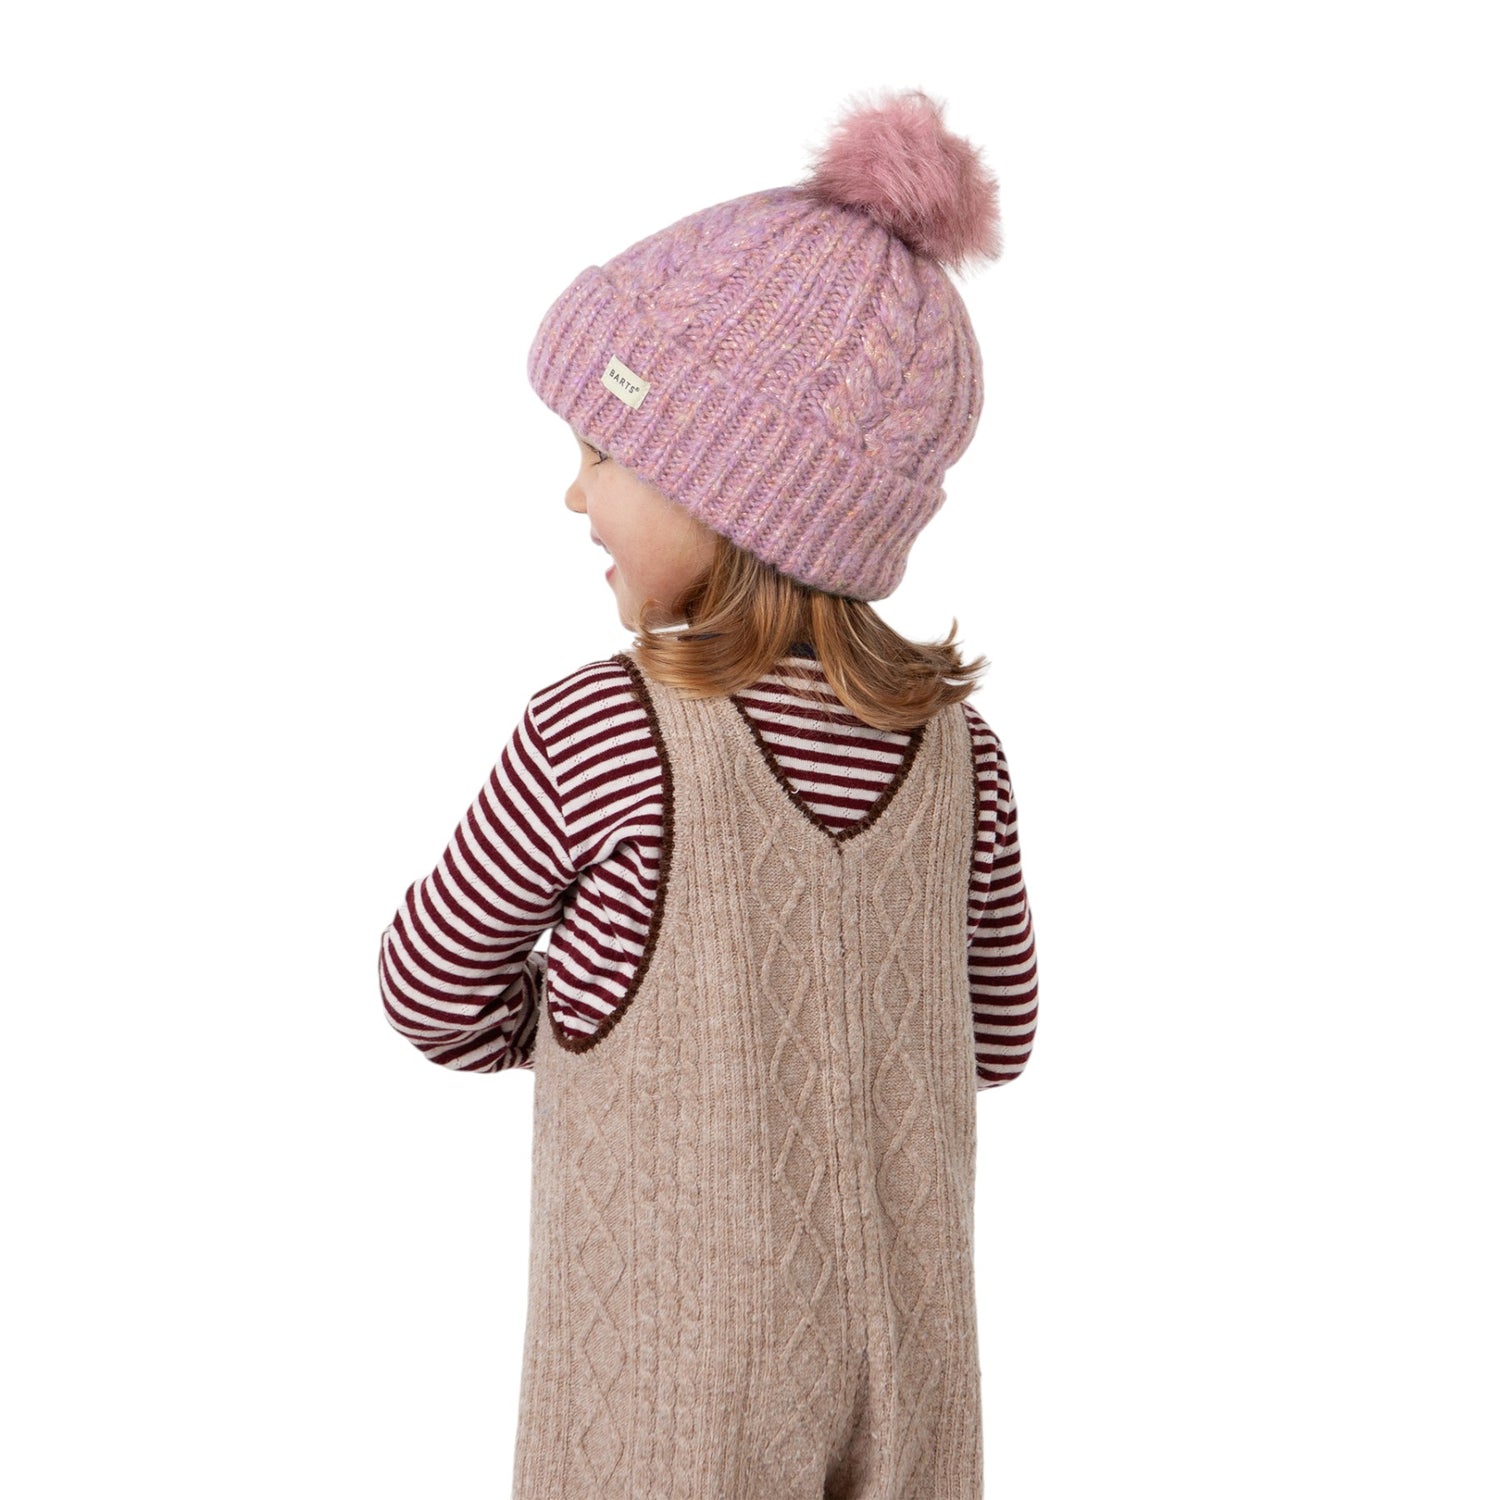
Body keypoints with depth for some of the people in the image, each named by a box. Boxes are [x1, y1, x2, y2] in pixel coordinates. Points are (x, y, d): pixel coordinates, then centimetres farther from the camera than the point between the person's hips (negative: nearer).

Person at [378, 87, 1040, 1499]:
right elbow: (994, 1035, 5)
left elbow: (436, 994, -6)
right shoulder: (957, 745, -8)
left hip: (676, 1369, -4)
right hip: (903, 1339, 4)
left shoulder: (594, 737, -21)